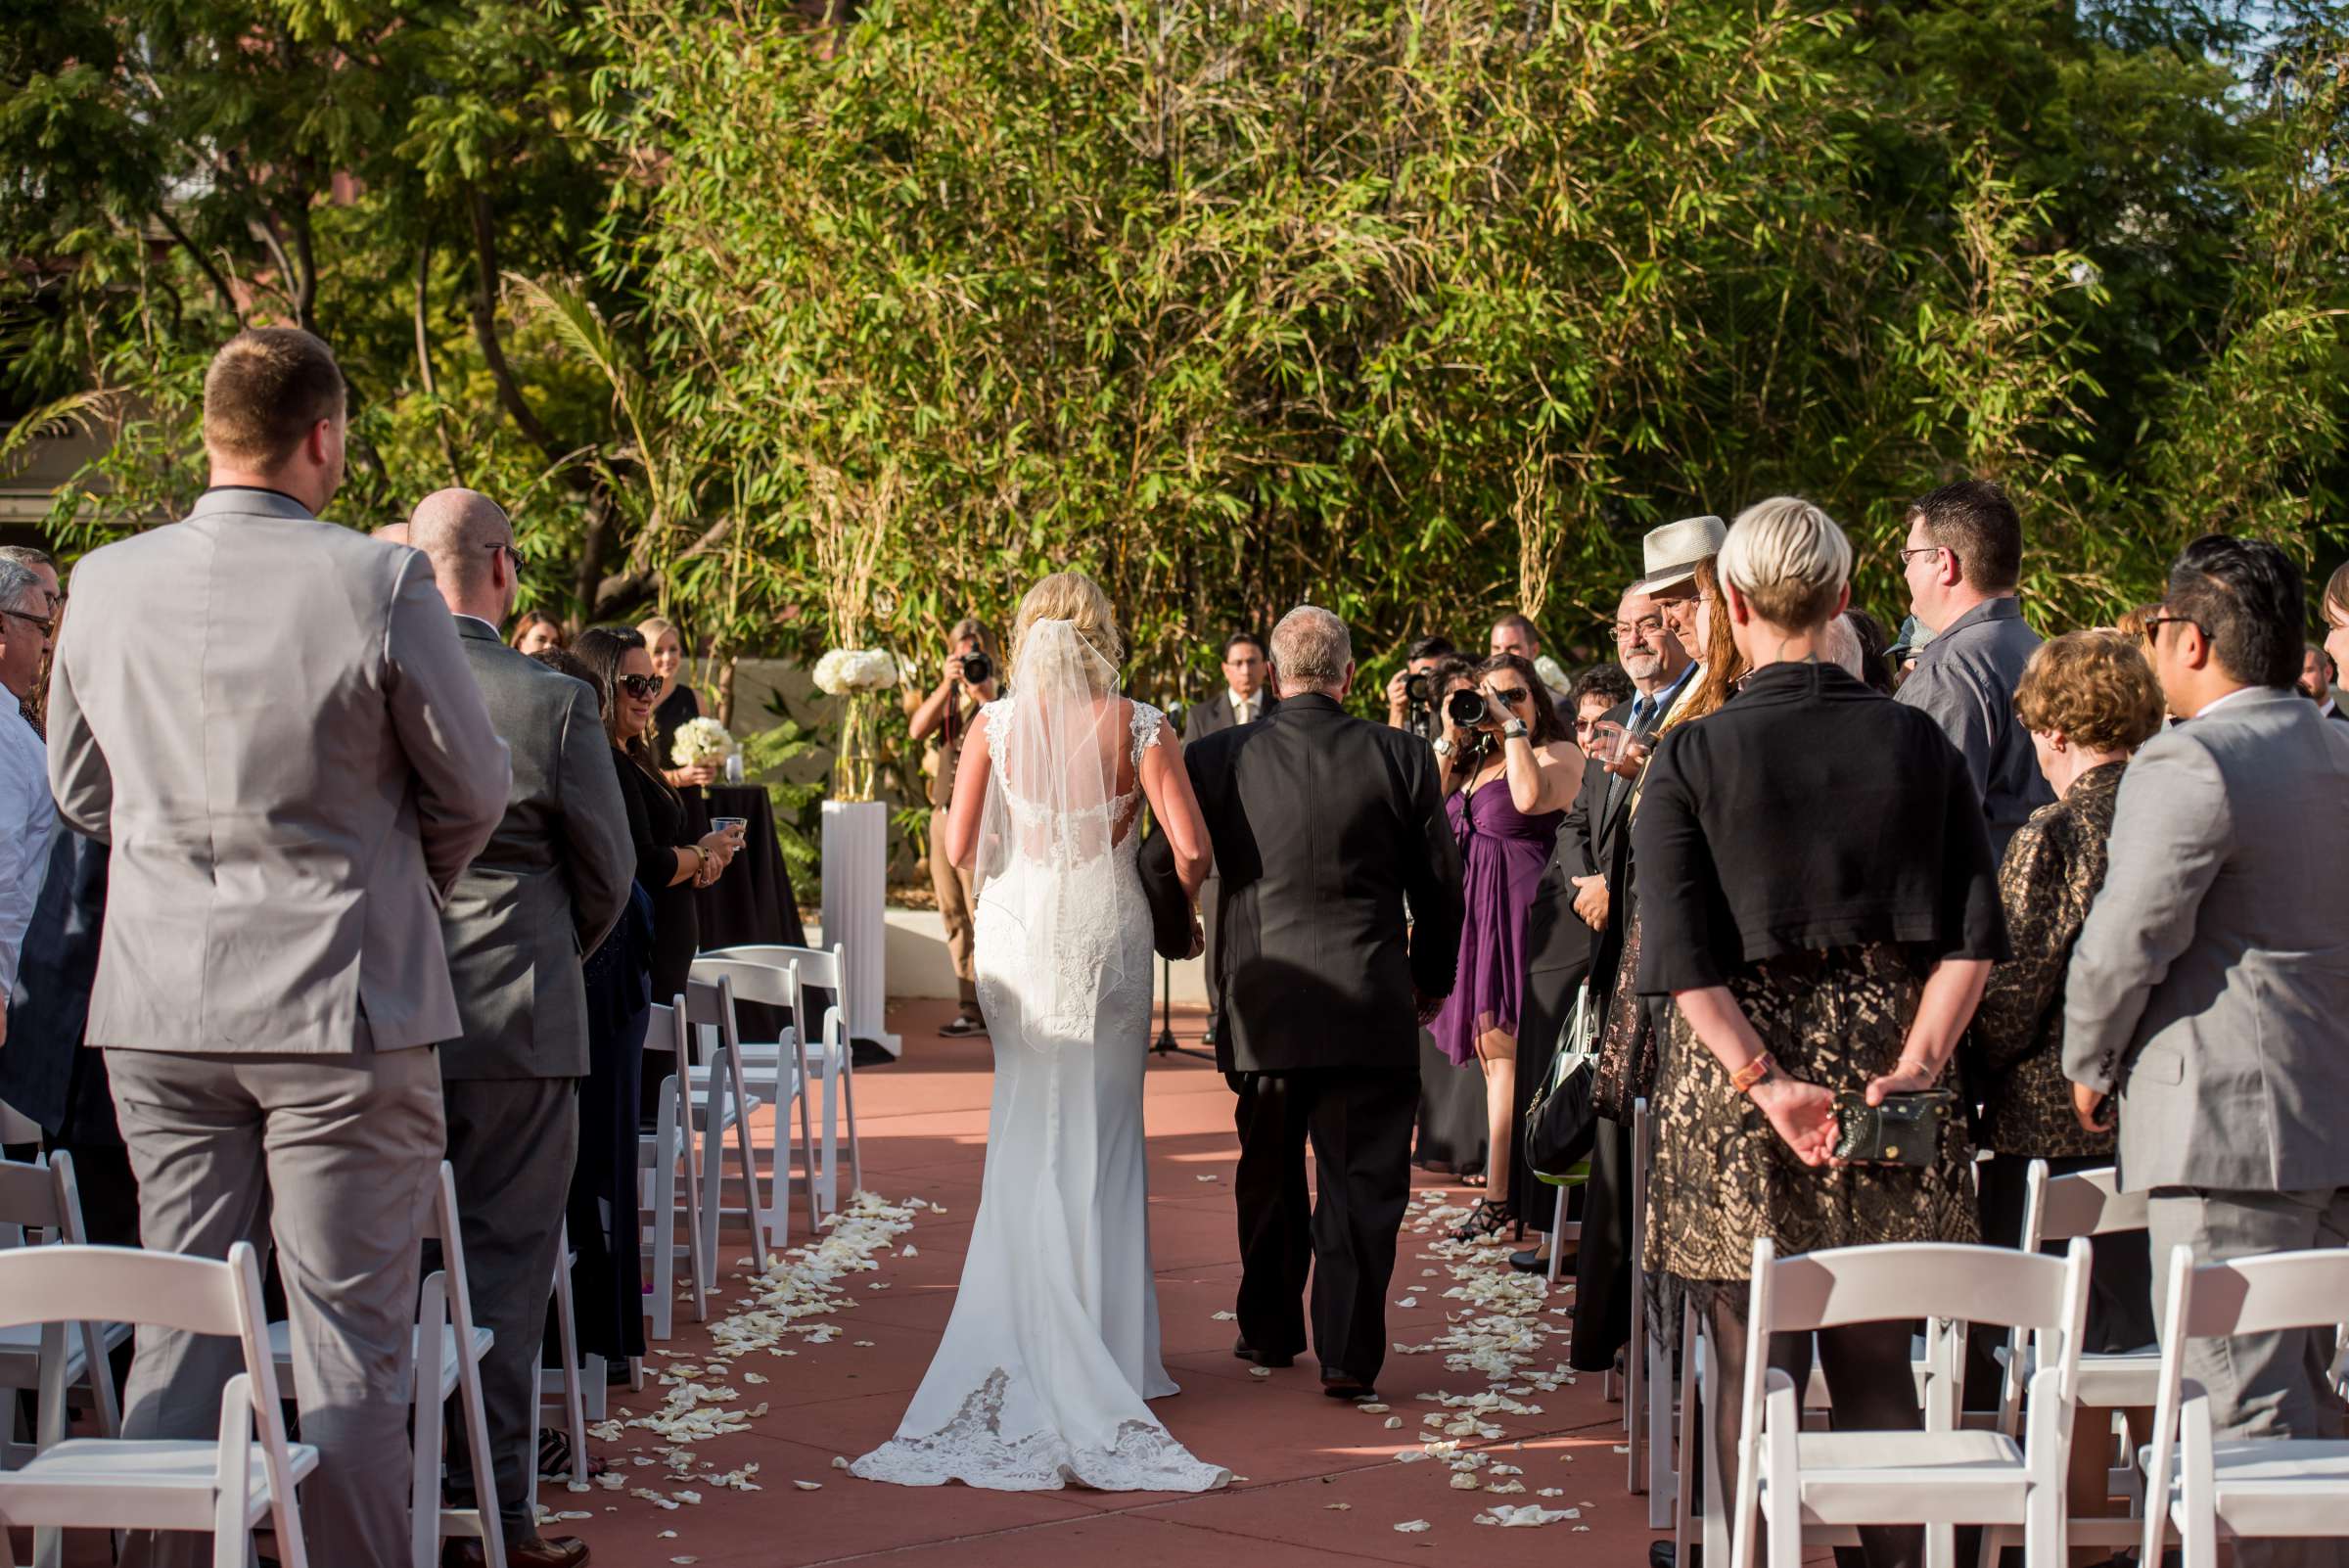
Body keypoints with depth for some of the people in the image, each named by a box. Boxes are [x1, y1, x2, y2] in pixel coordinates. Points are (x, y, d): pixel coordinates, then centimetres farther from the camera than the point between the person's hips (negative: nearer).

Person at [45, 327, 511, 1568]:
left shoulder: (107, 584, 0)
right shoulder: (377, 582, -13)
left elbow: (78, 790, 13)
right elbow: (472, 789, -3)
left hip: (157, 1005, 5)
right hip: (341, 999, -4)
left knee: (178, 1320, 12)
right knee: (349, 1333, 3)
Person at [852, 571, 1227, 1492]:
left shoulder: (996, 725, -3)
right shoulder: (1138, 727, -7)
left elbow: (959, 847, -4)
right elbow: (1190, 850, -10)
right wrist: (1174, 905, 11)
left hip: (1020, 934, 1)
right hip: (1110, 937, -1)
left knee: (1031, 1135, 12)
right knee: (1106, 1133, 10)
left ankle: (1039, 1346, 11)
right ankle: (1109, 1343, 12)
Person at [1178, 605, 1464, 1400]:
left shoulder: (1215, 760, -4)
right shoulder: (1401, 758, -5)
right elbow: (1440, 888, 3)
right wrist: (1431, 979, 19)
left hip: (1261, 1006, 2)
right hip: (1370, 1008, -1)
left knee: (1269, 1179, 17)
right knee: (1361, 1183, 4)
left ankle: (1269, 1332, 30)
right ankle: (1348, 1354, 1)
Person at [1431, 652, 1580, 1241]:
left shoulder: (1559, 753, -4)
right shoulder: (1472, 760, 18)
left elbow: (1531, 796, -24)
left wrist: (1515, 725, -14)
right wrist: (1452, 738, 4)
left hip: (1516, 911, -8)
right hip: (1470, 910, 8)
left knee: (1499, 1041, -10)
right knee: (1490, 1048, 10)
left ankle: (1498, 1196, -5)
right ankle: (1508, 1190, 16)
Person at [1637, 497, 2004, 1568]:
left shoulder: (1691, 757, -5)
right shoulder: (1916, 743, 2)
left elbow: (1682, 959, -13)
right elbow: (1976, 935, -2)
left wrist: (1765, 1081, -14)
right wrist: (1916, 1063, -6)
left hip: (1736, 1096, -3)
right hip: (1883, 1066, 3)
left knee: (1754, 1372, 5)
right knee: (1877, 1364, 14)